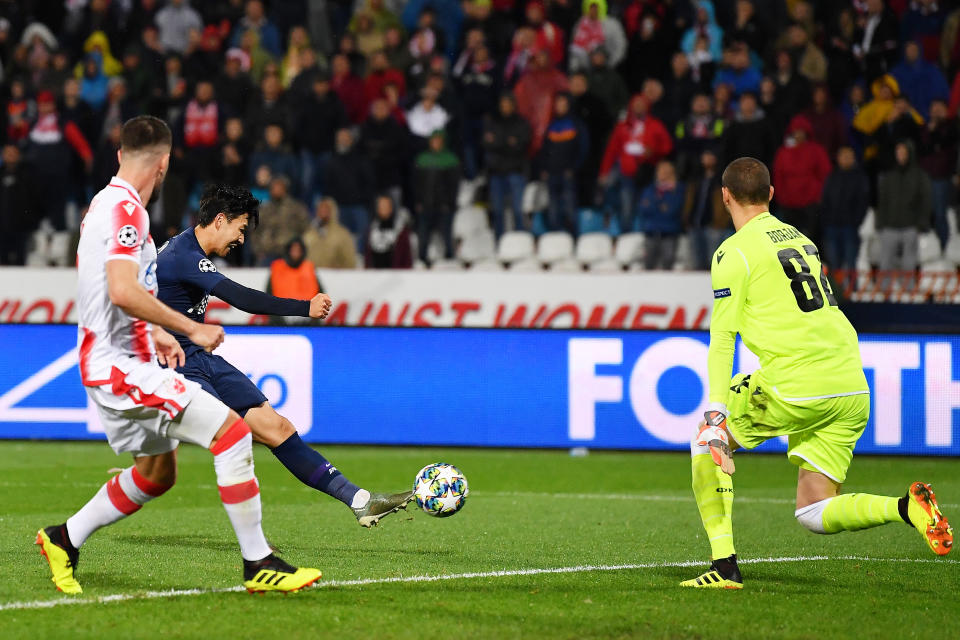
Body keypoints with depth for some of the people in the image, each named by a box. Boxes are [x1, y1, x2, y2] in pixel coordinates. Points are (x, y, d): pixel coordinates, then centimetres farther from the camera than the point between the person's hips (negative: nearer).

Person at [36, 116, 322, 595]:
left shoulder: (106, 204, 15)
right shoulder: (126, 209, -17)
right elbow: (124, 292, -29)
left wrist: (155, 334, 24)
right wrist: (191, 329, -23)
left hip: (116, 363, 11)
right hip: (122, 366, -11)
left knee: (159, 472, 22)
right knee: (231, 431, -16)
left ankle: (64, 539, 30)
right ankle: (258, 564, -15)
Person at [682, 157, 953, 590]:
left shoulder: (734, 253, -2)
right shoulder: (800, 239, 20)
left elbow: (722, 337, -9)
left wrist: (716, 413, -15)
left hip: (795, 388, -7)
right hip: (851, 389, 7)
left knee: (706, 444, 15)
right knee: (813, 515, 10)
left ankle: (725, 566, 4)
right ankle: (907, 507, -15)